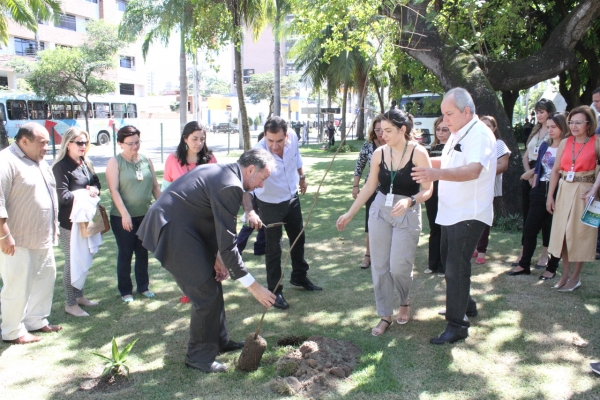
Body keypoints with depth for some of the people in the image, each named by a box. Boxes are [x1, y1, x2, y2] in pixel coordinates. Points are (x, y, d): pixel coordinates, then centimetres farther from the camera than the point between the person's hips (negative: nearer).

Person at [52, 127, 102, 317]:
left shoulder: (86, 164, 10)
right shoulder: (61, 166, -15)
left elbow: (96, 183, 17)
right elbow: (63, 196, -21)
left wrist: (94, 190, -6)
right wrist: (85, 192, -11)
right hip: (69, 222, -8)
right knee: (72, 262, 0)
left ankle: (79, 296, 31)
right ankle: (70, 304, 13)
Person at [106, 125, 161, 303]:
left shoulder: (146, 160, 5)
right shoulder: (115, 162, -6)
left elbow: (155, 186, 10)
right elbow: (114, 190, -13)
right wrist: (125, 214, -20)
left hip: (145, 215, 4)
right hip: (123, 217, -4)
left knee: (143, 252, 13)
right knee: (125, 253, 5)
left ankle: (143, 286, 27)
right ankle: (125, 291, 18)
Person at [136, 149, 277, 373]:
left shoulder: (223, 172, 10)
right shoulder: (230, 186, -21)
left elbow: (215, 223, 16)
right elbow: (227, 243, -22)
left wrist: (217, 256, 5)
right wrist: (253, 287, -17)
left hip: (180, 226, 10)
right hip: (171, 230, -10)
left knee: (213, 282, 17)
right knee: (206, 293, -3)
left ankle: (219, 340, 32)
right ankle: (199, 356, 13)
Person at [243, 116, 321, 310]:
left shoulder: (293, 138, -21)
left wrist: (302, 176, 15)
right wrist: (249, 211, -64)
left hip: (292, 198, 5)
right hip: (270, 204, -5)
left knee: (298, 238, 19)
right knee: (274, 247, 2)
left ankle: (299, 277, 41)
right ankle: (275, 290, 20)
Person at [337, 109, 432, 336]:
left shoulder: (418, 153, -12)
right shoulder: (379, 153, 0)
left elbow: (427, 190, -11)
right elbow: (369, 187, 7)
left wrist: (409, 201, -30)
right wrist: (349, 214, 7)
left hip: (408, 215, -4)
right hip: (379, 211, 4)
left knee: (398, 267, -7)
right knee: (379, 266, 4)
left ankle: (404, 302, 26)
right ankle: (385, 316, 18)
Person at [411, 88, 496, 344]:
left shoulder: (480, 134, -16)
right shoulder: (456, 134, 15)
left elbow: (474, 170, -34)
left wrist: (437, 174, -48)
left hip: (469, 214, -10)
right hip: (450, 212, 10)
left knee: (456, 268, -9)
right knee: (449, 263, 18)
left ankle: (457, 325, 0)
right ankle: (466, 305, 37)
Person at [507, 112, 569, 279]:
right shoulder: (545, 145, 13)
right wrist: (534, 189, 13)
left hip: (558, 193, -6)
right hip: (541, 192, 6)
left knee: (556, 231, 3)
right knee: (529, 229, 5)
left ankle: (552, 268, 15)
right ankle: (524, 265, 15)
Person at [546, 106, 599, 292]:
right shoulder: (565, 143, 6)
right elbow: (555, 170, 7)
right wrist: (550, 195, 5)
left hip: (583, 191, -4)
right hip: (564, 191, 4)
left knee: (579, 233, 2)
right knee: (562, 232, 7)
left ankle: (575, 277, 14)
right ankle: (566, 274, 20)